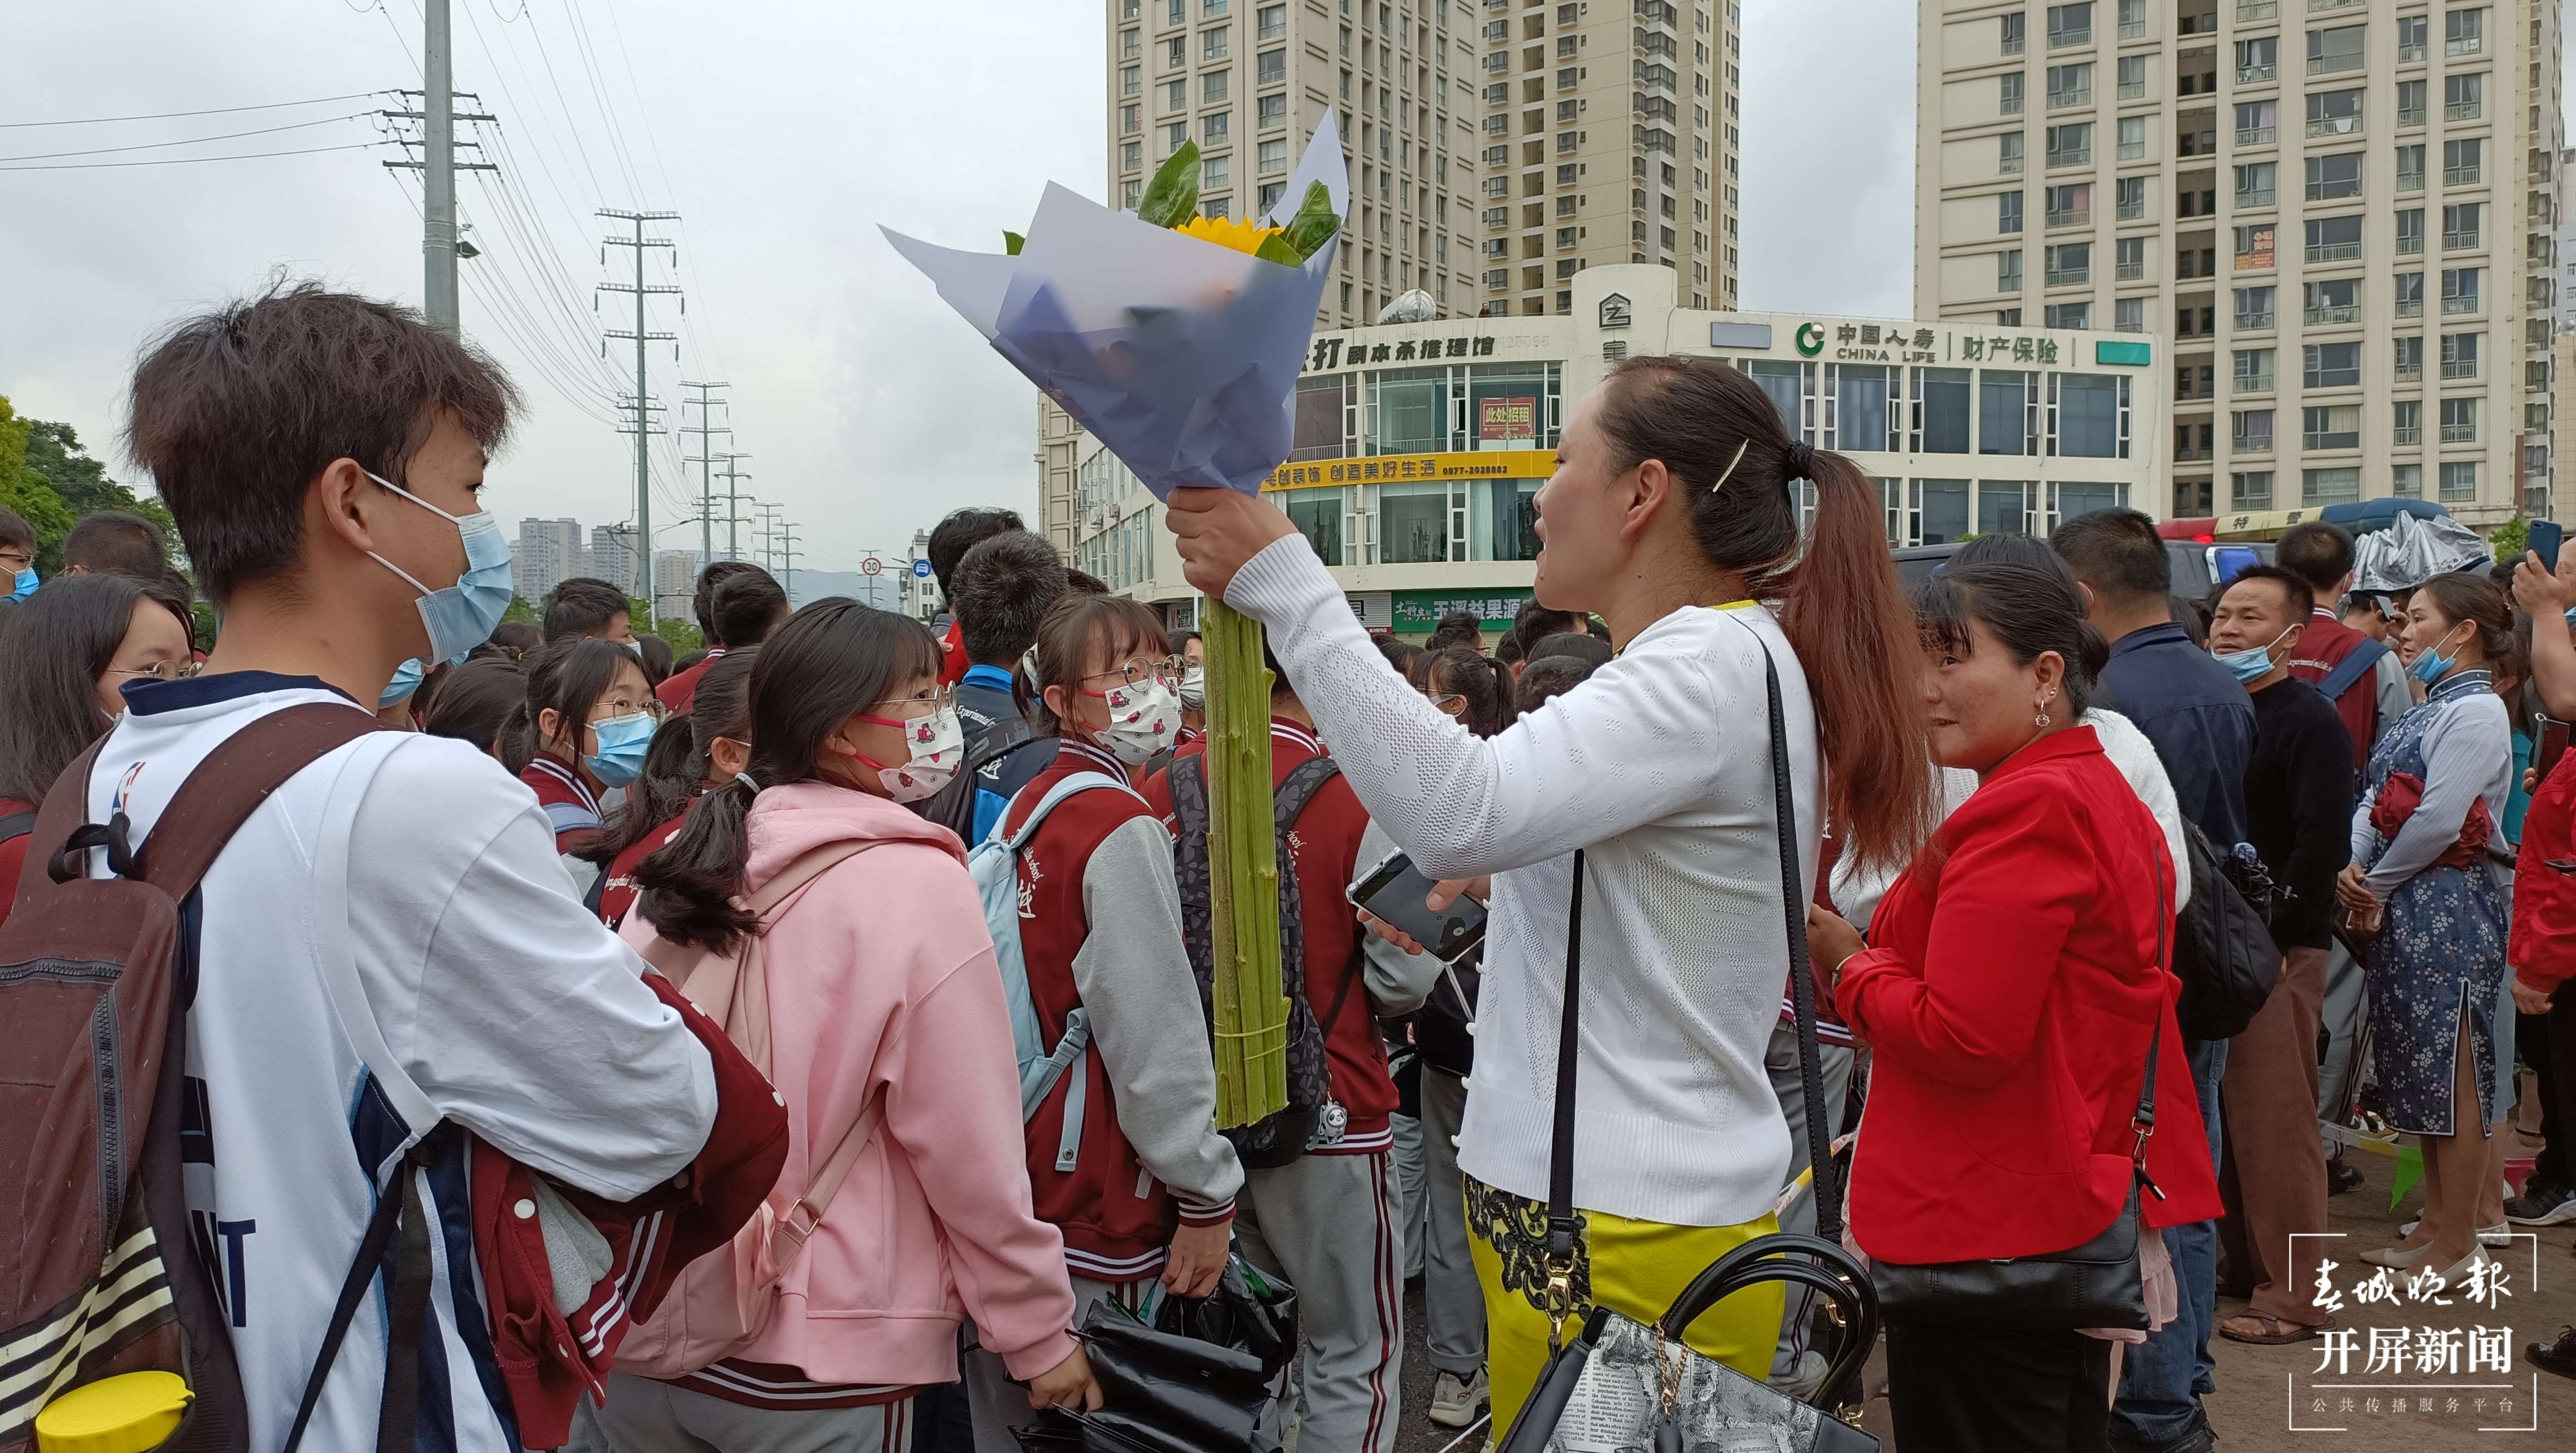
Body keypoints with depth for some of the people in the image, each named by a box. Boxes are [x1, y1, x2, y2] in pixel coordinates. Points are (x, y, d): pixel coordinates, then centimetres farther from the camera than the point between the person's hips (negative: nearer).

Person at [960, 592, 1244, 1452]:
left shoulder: (1027, 806, 9)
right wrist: (1206, 1192, -12)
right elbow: (1155, 1029, -19)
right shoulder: (1122, 830, -17)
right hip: (1095, 1197, -9)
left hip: (1010, 1177, 9)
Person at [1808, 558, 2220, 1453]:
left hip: (1985, 1232, -10)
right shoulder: (2106, 795, 13)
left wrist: (1849, 965, -8)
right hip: (2073, 1211, 10)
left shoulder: (2025, 811, -20)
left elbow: (1961, 1039, -23)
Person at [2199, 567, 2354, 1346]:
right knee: (2221, 1116, 13)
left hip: (2276, 952, -7)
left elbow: (2322, 843, -16)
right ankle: (2242, 1261, 26)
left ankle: (2291, 1297, 4)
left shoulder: (2309, 720, -8)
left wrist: (2269, 941, -17)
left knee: (2276, 1123, -4)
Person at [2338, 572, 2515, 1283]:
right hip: (2403, 909, 9)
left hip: (2449, 907, -9)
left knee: (2453, 1075, -2)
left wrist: (2377, 882, -8)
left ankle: (2457, 1245, 7)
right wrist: (2356, 868, -5)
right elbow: (2375, 797, 11)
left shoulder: (2476, 712, -13)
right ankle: (2435, 1224, 24)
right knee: (2418, 1071, 14)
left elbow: (2437, 821, -20)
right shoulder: (2430, 710, 16)